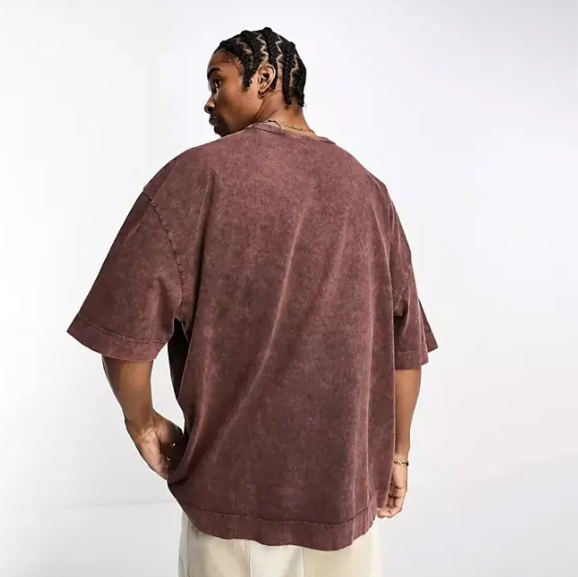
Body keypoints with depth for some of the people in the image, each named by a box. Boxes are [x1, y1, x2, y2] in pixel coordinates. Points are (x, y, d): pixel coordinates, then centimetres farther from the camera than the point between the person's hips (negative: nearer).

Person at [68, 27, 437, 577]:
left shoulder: (199, 174, -11)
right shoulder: (366, 186, 2)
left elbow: (127, 324, -15)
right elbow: (404, 341, 3)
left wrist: (142, 420, 2)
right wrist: (397, 452, 13)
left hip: (237, 483, -3)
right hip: (347, 477, 4)